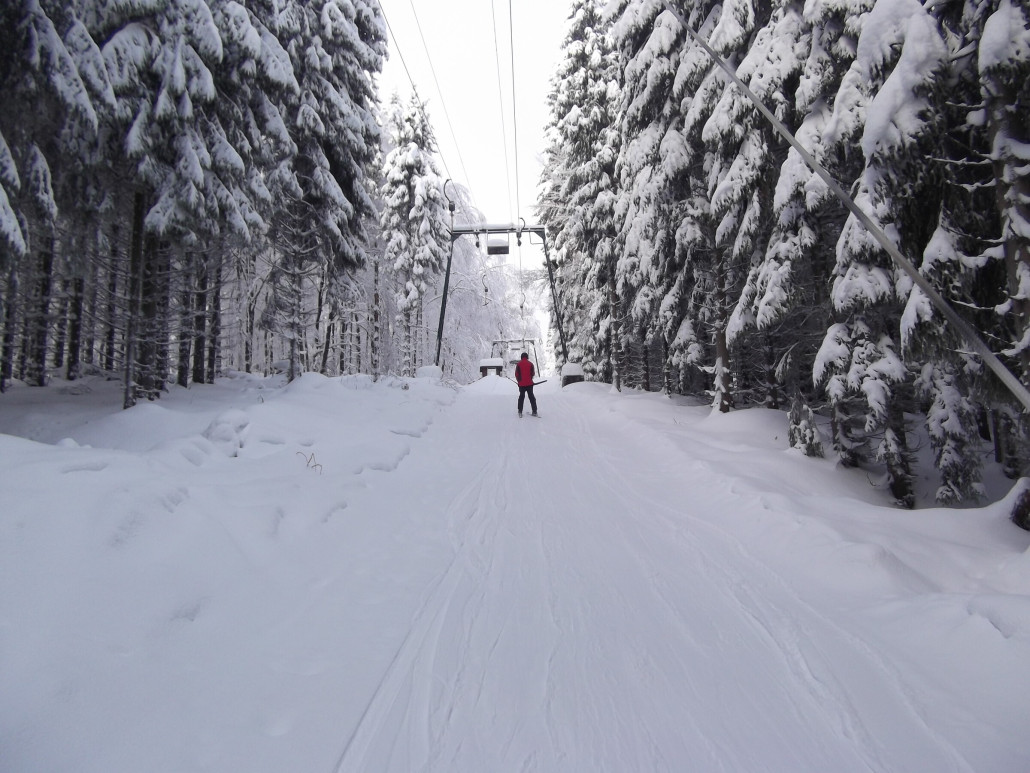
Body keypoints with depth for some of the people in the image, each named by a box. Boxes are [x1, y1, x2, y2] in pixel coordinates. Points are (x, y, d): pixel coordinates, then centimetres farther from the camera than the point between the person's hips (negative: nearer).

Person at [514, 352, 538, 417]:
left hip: (521, 384, 0)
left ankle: (520, 412, 4)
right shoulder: (530, 364, -1)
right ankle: (534, 411, 4)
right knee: (531, 397, 7)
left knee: (521, 397, 9)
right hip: (529, 383, 0)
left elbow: (516, 374, -1)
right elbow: (533, 373, 2)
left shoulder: (518, 364, -3)